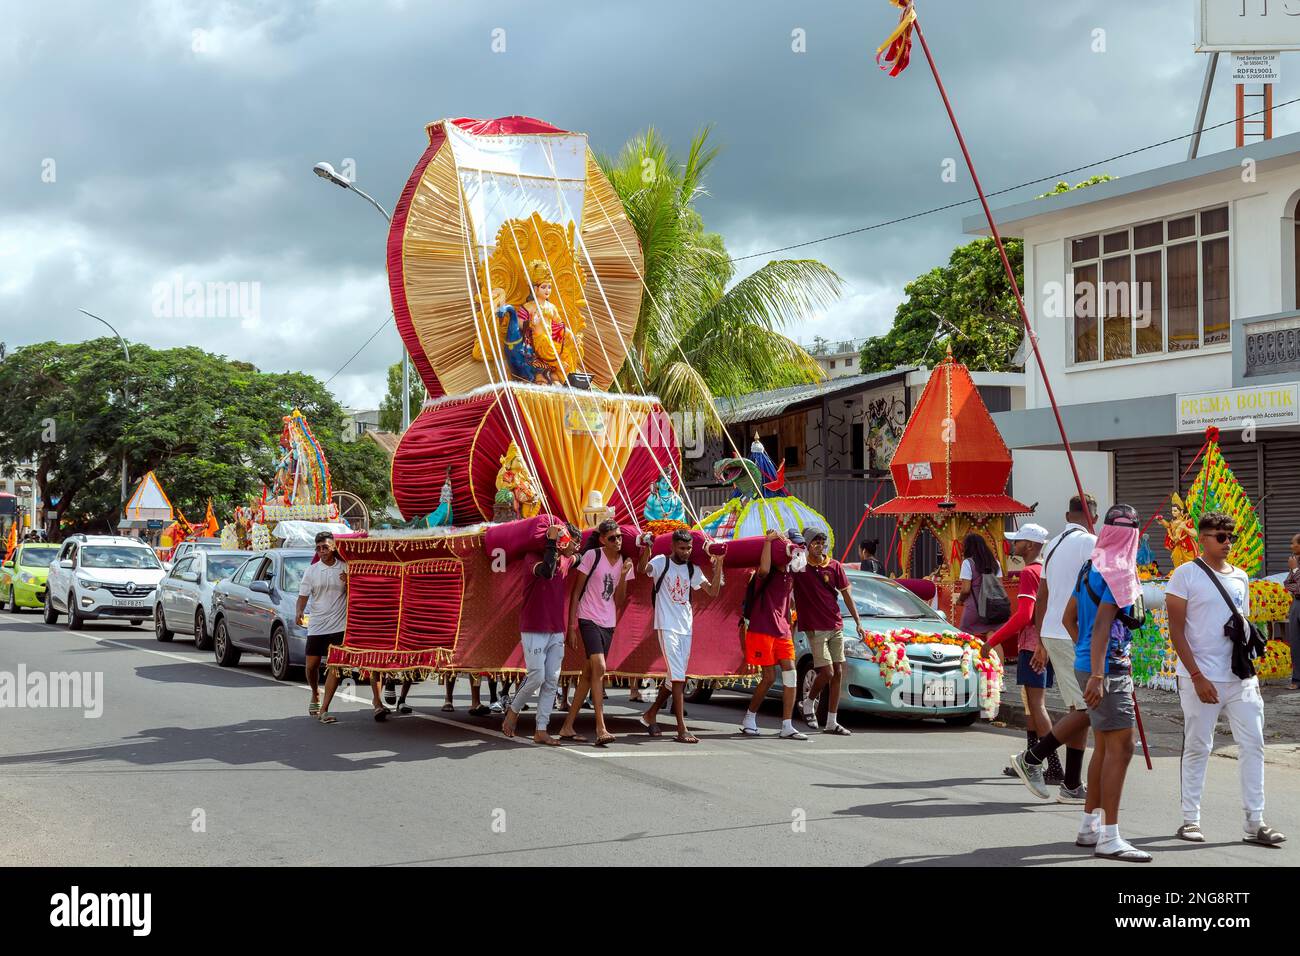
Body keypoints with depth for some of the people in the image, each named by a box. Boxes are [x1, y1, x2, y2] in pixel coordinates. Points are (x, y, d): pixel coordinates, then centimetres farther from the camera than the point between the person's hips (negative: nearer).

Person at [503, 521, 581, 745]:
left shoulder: (567, 562, 11)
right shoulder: (534, 558, -10)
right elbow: (546, 571, -32)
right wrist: (552, 542, -28)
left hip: (556, 632, 7)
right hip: (534, 631, -7)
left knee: (552, 681, 1)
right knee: (536, 677, -12)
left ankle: (541, 731, 3)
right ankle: (513, 711, 14)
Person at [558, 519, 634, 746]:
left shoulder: (624, 562, 7)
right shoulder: (592, 556, -8)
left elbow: (619, 602, 6)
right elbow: (576, 592, -5)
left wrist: (623, 576, -9)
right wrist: (571, 627, -8)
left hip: (608, 623, 6)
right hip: (588, 619, -6)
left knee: (589, 674, 9)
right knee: (599, 669, -20)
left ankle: (567, 727, 17)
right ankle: (601, 729, -24)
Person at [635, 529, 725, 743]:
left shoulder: (693, 569, 12)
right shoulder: (661, 562, -3)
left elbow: (713, 591, 6)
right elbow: (641, 569, -23)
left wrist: (718, 565, -3)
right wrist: (646, 548, -40)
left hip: (686, 628, 6)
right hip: (667, 627, -6)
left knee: (676, 678, 12)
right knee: (678, 677, -13)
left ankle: (650, 715, 29)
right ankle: (682, 730, -14)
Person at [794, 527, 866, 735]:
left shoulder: (835, 566, 5)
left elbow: (847, 595, 9)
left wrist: (858, 622, 5)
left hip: (836, 627, 4)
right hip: (815, 628, -4)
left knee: (838, 673, 3)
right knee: (827, 672, -11)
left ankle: (832, 722, 10)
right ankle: (810, 702, 18)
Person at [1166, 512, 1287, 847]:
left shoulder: (1240, 577, 14)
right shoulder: (1186, 574, -4)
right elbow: (1176, 630, -8)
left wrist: (1251, 670, 12)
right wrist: (1197, 676, -15)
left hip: (1241, 677, 5)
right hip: (1201, 678, -5)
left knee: (1252, 744, 1)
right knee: (1197, 747, 2)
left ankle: (1254, 822, 4)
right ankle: (1190, 819, 11)